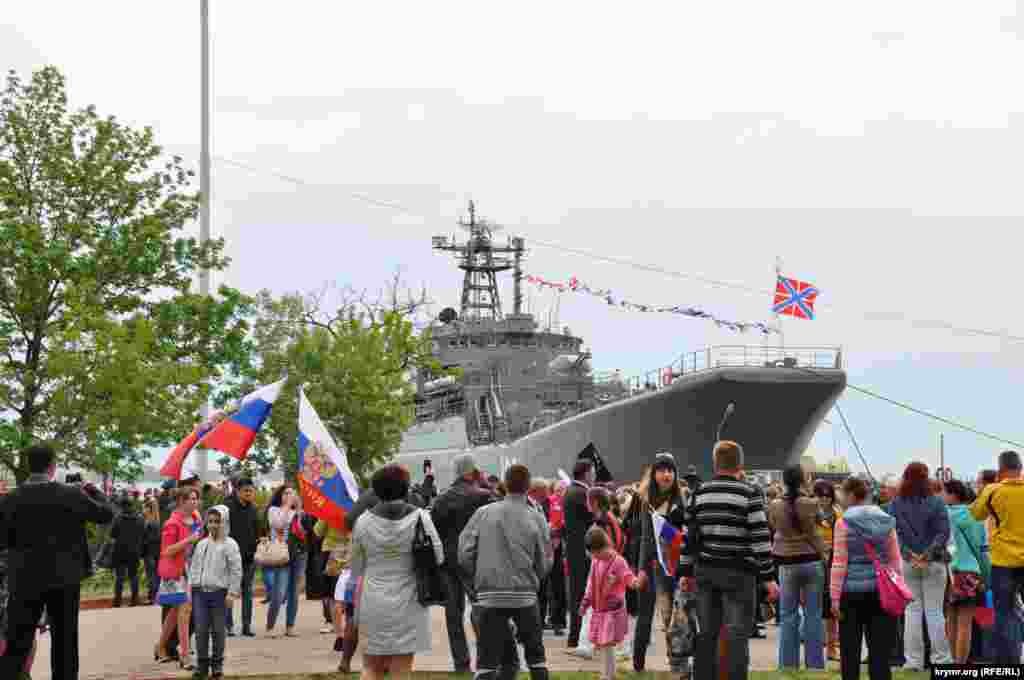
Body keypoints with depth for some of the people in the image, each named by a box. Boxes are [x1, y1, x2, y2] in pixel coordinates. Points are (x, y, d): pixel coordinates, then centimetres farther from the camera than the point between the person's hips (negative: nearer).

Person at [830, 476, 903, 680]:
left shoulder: (844, 522, -6)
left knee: (850, 648, 8)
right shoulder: (886, 520, 5)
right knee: (879, 648, 2)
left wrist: (835, 597, -5)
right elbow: (895, 560, 7)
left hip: (852, 591, -3)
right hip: (881, 590, 3)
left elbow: (839, 562, -7)